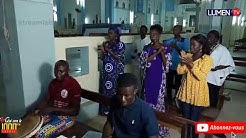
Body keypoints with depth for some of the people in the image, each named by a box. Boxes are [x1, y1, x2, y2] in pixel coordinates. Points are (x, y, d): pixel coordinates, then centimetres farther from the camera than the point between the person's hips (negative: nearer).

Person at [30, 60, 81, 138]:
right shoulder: (53, 82, 2)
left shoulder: (74, 85, -21)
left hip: (67, 116, -7)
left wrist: (53, 109, -26)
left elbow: (75, 110, -20)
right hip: (52, 112, 7)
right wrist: (36, 107, -12)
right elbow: (46, 100, 10)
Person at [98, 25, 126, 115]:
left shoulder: (120, 44, -3)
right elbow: (102, 58, 8)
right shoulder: (106, 44, 9)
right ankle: (106, 110, 21)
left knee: (115, 90, 0)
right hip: (106, 72, 4)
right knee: (106, 90, 7)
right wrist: (103, 51, -11)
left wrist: (108, 50, -17)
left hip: (116, 72, -4)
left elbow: (119, 57, -15)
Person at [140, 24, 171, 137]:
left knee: (159, 100, 3)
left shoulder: (165, 49, -4)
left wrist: (162, 54, -23)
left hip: (159, 79, -2)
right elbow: (143, 62, -12)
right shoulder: (146, 48, 3)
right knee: (148, 99, 11)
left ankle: (160, 127, 19)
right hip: (148, 78, 3)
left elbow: (167, 66, -8)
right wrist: (156, 53, -19)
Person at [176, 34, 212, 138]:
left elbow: (201, 76, -19)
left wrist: (192, 64, -26)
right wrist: (182, 63, -17)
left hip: (198, 93, -5)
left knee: (194, 119, 6)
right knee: (185, 118, 16)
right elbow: (179, 71, 0)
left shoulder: (207, 59, -11)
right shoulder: (188, 56, 5)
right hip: (186, 91, 5)